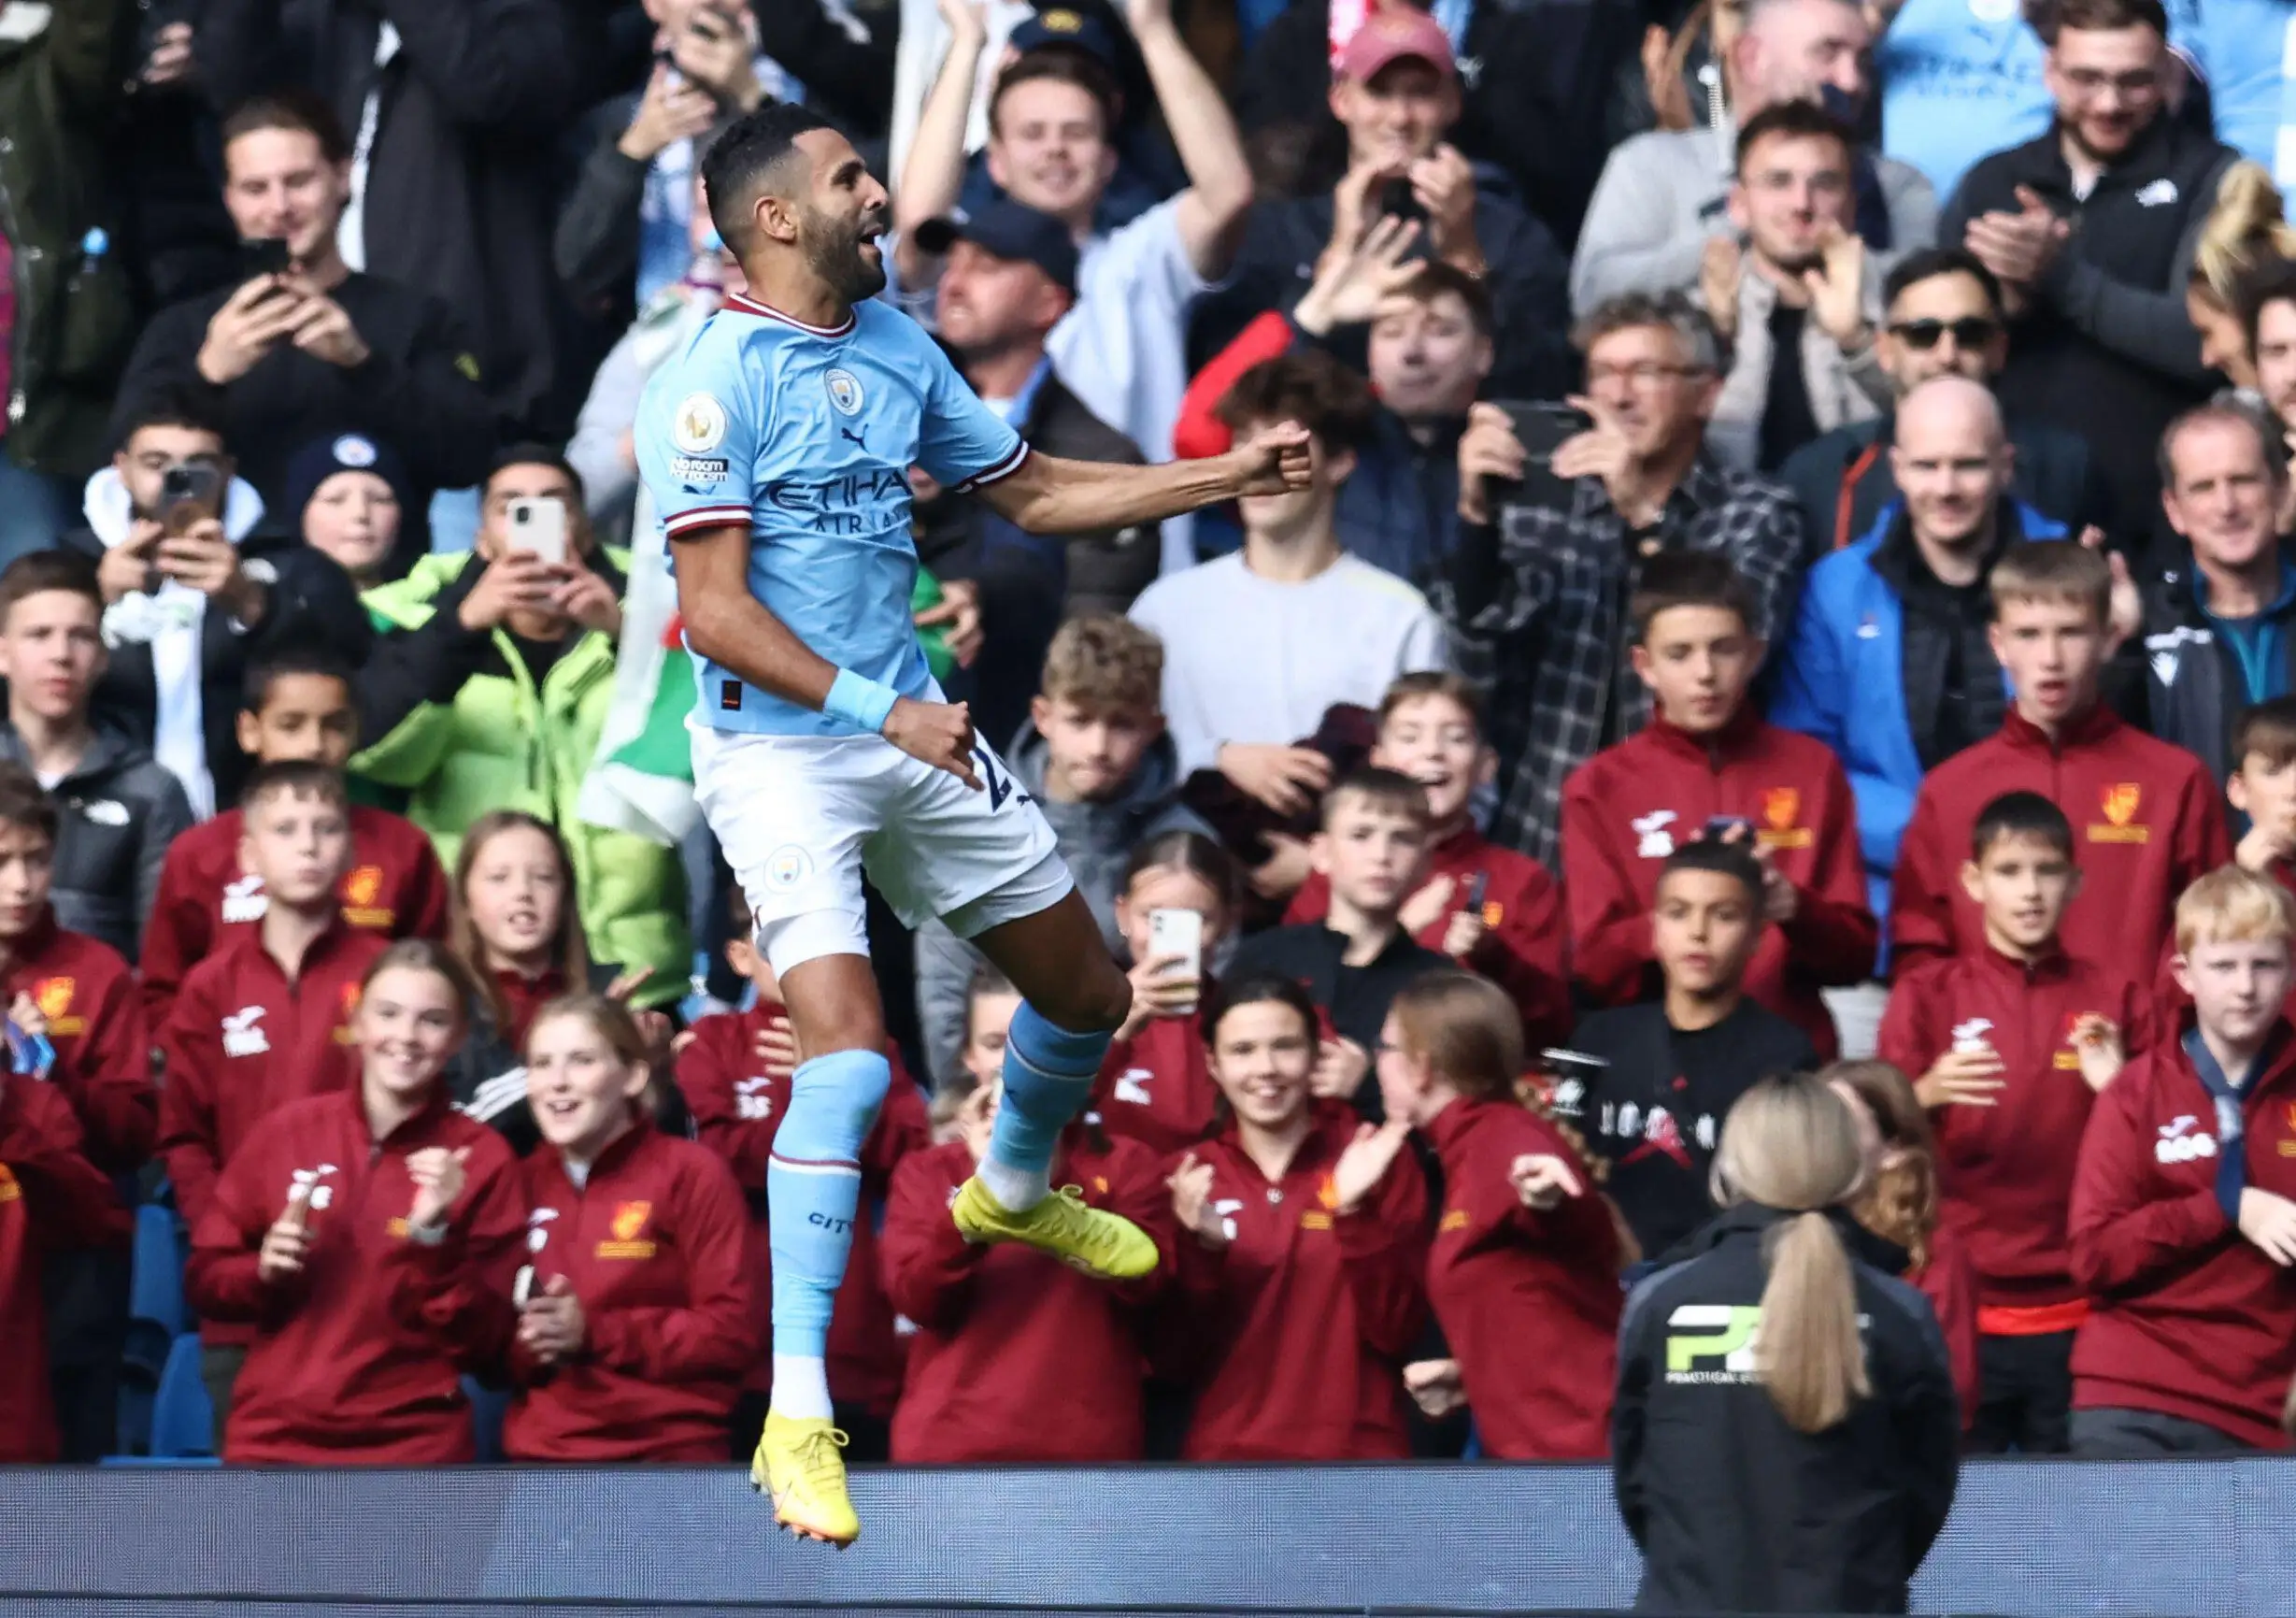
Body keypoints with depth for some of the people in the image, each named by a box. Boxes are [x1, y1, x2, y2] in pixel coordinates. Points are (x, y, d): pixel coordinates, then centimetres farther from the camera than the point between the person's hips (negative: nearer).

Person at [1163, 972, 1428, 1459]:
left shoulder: (1375, 1161, 0)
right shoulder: (1192, 1177, 4)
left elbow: (1395, 1330, -7)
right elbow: (1172, 1354, 0)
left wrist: (1356, 1213, -19)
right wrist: (1201, 1248, -16)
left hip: (1356, 1458, -1)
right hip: (1226, 1461, 1)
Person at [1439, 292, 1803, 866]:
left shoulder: (1756, 514, 5)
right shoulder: (1548, 503, 9)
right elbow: (1480, 661, -1)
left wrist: (1643, 516, -24)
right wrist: (1476, 512, -15)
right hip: (1543, 837, 2)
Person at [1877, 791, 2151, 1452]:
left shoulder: (2117, 1000, 9)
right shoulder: (1928, 995, 5)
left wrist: (2117, 1090, -10)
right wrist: (1926, 1095, -25)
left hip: (2079, 1319, 1)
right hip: (1958, 1312, -1)